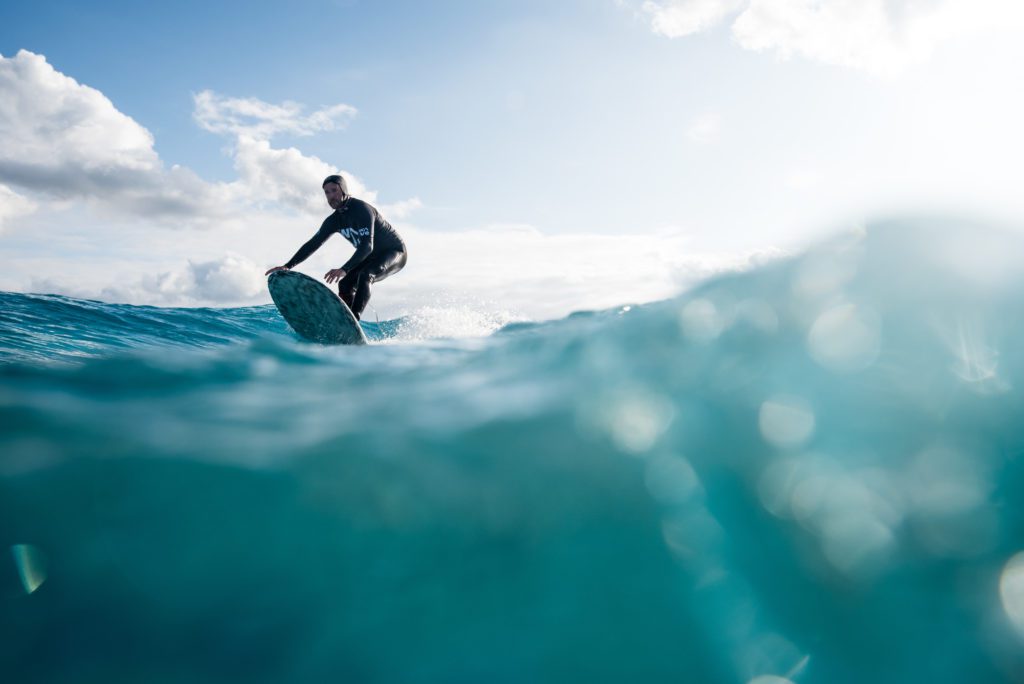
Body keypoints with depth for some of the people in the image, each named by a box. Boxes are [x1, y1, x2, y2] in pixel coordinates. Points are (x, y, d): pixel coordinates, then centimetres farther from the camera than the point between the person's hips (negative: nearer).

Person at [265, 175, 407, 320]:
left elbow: (367, 246, -37)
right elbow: (313, 243, 0)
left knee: (365, 276, -34)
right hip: (372, 257, 9)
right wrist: (288, 266, -12)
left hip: (395, 252, -8)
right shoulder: (334, 220, -1)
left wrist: (344, 270, -49)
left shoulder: (362, 209, -26)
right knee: (345, 284, -9)